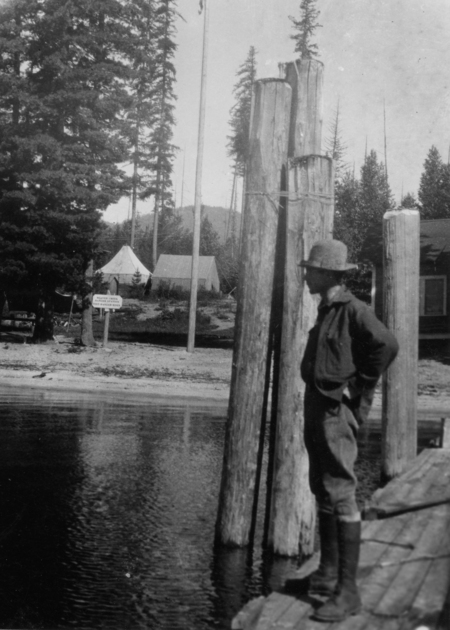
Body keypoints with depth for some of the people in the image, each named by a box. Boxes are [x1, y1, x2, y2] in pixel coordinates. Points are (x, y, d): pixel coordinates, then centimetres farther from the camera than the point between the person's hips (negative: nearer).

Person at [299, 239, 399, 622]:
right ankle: (327, 574, 27)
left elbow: (386, 345, -28)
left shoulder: (353, 310, -14)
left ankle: (348, 591, -3)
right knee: (322, 493, 15)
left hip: (337, 411, -10)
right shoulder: (325, 311, 14)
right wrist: (315, 401, 14)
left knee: (341, 496, -8)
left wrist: (360, 391, -19)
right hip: (316, 407, 10)